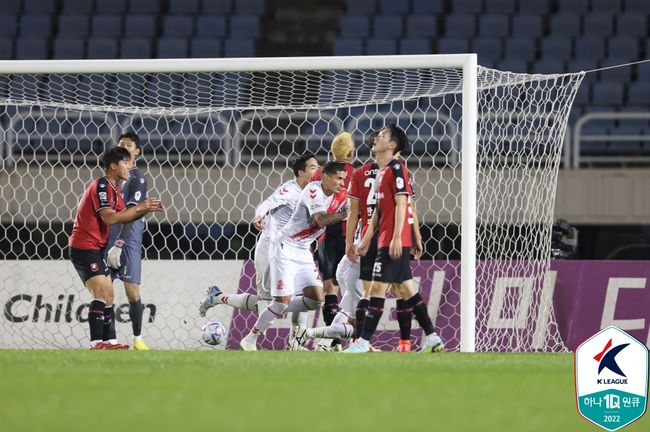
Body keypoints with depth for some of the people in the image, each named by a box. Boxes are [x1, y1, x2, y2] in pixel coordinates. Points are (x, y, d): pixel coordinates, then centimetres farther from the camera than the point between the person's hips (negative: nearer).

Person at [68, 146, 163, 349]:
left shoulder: (113, 189, 16)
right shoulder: (101, 186, -15)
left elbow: (124, 215, 12)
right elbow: (109, 218, -25)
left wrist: (146, 209, -3)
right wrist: (140, 207, -20)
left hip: (95, 249, 11)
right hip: (84, 247, -11)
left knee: (107, 295, 11)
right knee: (101, 293, -18)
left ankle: (108, 341, 13)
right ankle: (96, 343, -23)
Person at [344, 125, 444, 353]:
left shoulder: (396, 169, -11)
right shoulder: (383, 171, 18)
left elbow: (401, 204, -17)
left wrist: (396, 238, -23)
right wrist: (367, 238, 22)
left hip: (395, 242, -10)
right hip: (385, 239, 10)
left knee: (378, 288, -9)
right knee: (404, 288, 11)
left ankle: (363, 342, -9)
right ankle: (431, 337, 13)